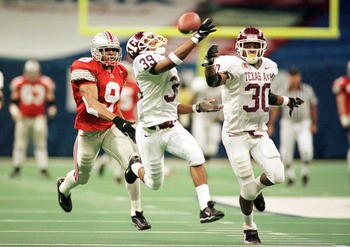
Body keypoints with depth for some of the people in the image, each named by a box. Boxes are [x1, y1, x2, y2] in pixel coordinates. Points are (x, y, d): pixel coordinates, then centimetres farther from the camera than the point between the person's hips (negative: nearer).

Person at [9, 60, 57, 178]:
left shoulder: (46, 83, 0)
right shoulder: (18, 83, -1)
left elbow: (51, 101, 7)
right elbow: (13, 101, 6)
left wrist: (51, 113, -6)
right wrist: (15, 112, -10)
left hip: (39, 118, 0)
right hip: (23, 118, 0)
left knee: (41, 144, -3)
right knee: (20, 144, 2)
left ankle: (43, 169, 0)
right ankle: (17, 168, 14)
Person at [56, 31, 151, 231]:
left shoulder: (119, 72, 7)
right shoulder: (87, 69, -17)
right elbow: (92, 104, -27)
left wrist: (124, 121, 19)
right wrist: (118, 120, -37)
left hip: (111, 128, 5)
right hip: (89, 130, -5)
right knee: (82, 178, 14)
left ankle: (136, 213, -9)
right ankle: (64, 186, 52)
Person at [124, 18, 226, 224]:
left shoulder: (169, 70, 14)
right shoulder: (144, 61, -14)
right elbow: (172, 60, -33)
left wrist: (197, 108, 7)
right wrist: (197, 37, -35)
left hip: (172, 127, 6)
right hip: (151, 131, -6)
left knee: (195, 154, -21)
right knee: (155, 184, 8)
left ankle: (206, 208, -21)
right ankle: (136, 166, 44)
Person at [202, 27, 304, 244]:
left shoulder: (269, 67, 8)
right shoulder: (233, 66, -15)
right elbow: (214, 81, -35)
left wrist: (287, 101, 34)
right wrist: (209, 63, -54)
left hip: (260, 133, 5)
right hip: (236, 135, -5)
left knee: (277, 175, -13)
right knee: (248, 188, -3)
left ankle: (257, 187, 23)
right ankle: (249, 228, 23)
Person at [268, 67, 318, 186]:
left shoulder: (308, 90, -4)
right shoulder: (282, 91, -5)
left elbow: (313, 107, 7)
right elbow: (275, 109, 0)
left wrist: (314, 124, 6)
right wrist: (270, 125, -5)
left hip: (304, 125, -1)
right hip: (288, 125, 1)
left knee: (306, 150, -20)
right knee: (286, 154, 1)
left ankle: (304, 172, 6)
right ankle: (290, 176, 25)